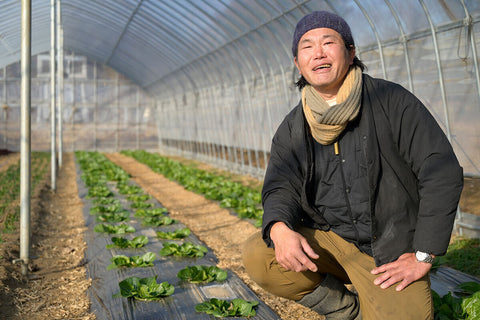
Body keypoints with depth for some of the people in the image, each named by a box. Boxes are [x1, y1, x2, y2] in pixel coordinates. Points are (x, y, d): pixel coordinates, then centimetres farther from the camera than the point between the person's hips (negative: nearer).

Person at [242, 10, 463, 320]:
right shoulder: (292, 129, 5)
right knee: (257, 255, -19)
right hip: (328, 239, 4)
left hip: (391, 253, -3)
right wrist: (280, 230, -28)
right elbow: (280, 188, -2)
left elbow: (442, 172, -11)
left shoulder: (392, 102, -8)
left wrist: (423, 256, -14)